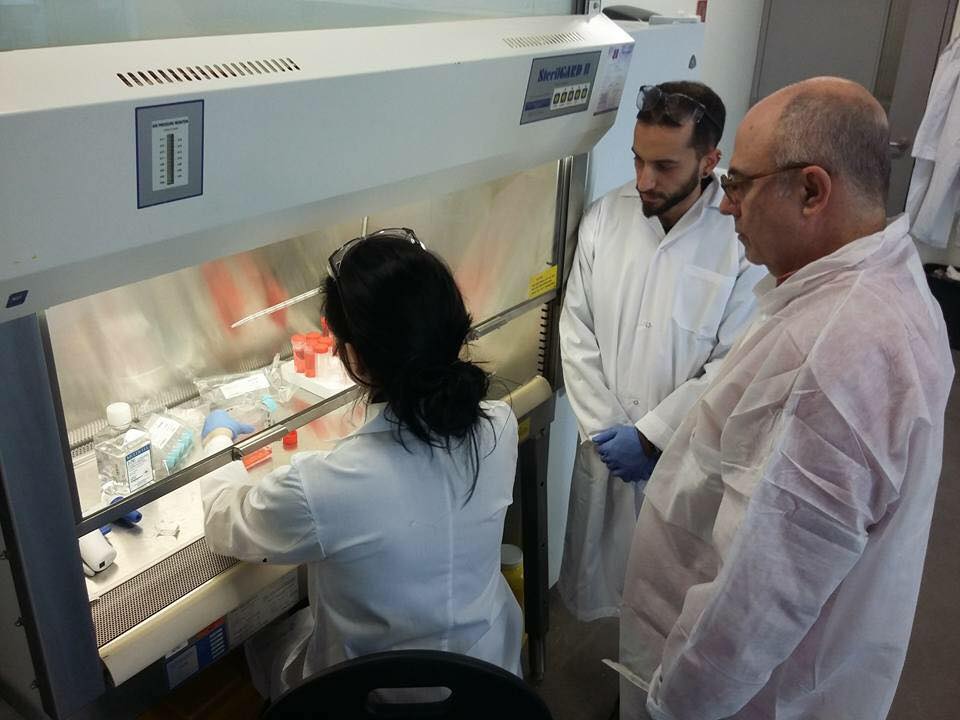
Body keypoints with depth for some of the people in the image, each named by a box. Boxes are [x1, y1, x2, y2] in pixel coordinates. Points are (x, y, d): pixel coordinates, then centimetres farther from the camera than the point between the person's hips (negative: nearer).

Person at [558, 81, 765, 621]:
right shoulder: (605, 217, -5)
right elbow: (577, 331, -2)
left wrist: (650, 437, -15)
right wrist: (603, 429, -8)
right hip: (606, 448, 3)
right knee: (598, 573, 20)